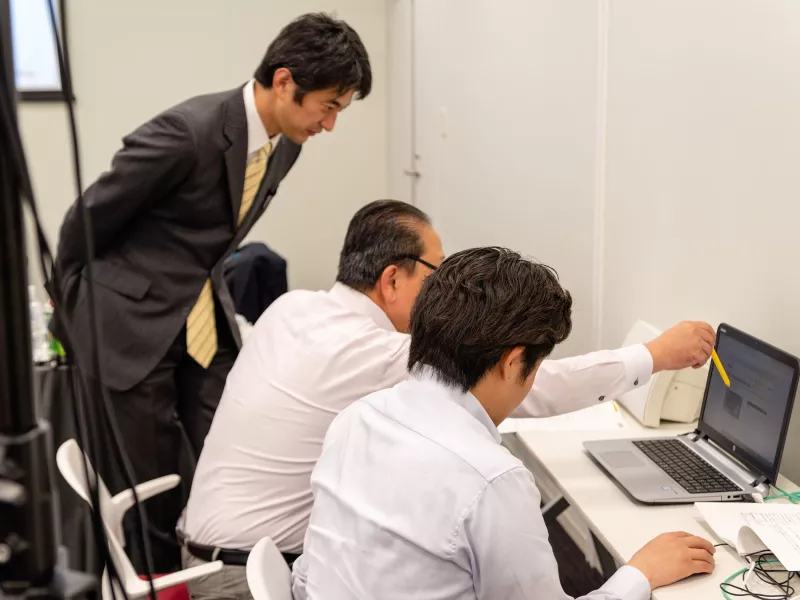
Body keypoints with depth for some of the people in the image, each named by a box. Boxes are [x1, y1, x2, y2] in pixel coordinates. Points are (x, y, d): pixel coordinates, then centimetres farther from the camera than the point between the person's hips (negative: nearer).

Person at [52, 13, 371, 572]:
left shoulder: (284, 143, 0)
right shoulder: (188, 132, -24)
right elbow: (86, 221, -11)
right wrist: (75, 306, 3)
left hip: (206, 319, 7)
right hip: (132, 321, -6)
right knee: (147, 484, 2)